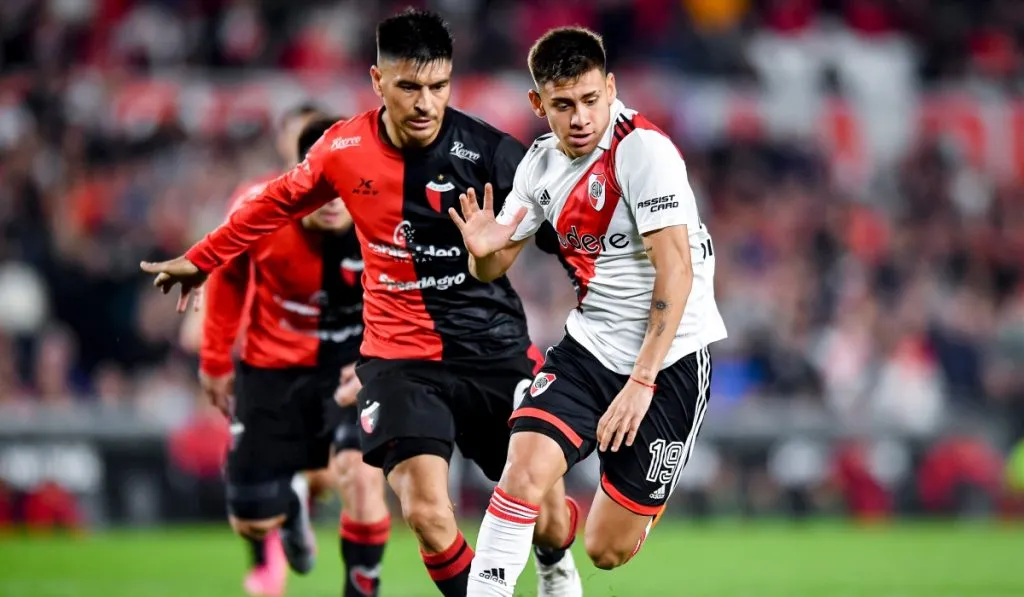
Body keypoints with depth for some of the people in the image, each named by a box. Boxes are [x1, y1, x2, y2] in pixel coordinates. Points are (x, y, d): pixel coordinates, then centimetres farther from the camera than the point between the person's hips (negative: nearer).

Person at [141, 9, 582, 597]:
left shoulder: (488, 152, -14)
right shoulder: (344, 149, -4)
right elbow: (279, 203, 16)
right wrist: (201, 259, 25)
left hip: (494, 350, -1)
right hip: (399, 356, 1)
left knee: (549, 522, 3)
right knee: (428, 515, -20)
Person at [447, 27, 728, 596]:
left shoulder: (643, 148, -18)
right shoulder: (541, 163, 3)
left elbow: (676, 268, -22)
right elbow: (494, 267, 14)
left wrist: (641, 382, -25)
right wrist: (484, 249, -12)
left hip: (670, 357, -5)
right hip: (589, 350, 5)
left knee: (608, 550, 1)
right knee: (524, 473, -22)